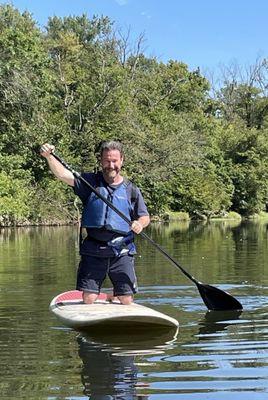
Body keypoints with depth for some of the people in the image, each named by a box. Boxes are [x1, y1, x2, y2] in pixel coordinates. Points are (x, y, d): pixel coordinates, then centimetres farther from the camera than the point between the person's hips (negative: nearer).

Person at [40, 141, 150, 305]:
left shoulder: (131, 190, 8)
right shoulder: (90, 182, 4)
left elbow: (145, 217, 14)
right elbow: (63, 174, -9)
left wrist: (140, 223, -10)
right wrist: (49, 157, -27)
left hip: (122, 253, 1)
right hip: (93, 252, 0)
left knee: (126, 300, 1)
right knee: (88, 299, -2)